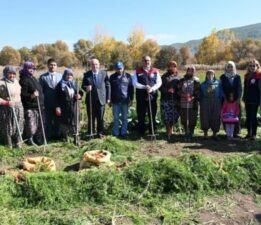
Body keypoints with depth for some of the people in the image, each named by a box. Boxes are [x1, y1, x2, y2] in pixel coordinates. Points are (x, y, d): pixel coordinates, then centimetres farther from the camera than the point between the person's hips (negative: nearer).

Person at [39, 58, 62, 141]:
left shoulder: (60, 76, 6)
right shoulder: (43, 77, -2)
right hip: (48, 103, -2)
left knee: (57, 120, 12)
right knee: (48, 121, 8)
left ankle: (57, 135, 25)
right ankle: (48, 137, 18)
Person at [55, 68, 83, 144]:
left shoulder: (75, 84, 11)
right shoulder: (60, 84, -1)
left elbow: (79, 92, 17)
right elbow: (57, 97, -5)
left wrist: (79, 96, -7)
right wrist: (57, 107, -12)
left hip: (73, 107, 3)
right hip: (64, 107, -3)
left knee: (74, 122, 3)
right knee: (65, 122, 3)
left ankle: (75, 138, 10)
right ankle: (66, 138, 15)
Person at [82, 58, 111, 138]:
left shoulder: (104, 74, 4)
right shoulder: (87, 74, 3)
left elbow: (108, 86, 5)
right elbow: (83, 86, 5)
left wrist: (108, 98, 1)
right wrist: (86, 88, -19)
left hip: (101, 99, 0)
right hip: (90, 99, 0)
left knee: (100, 118, 4)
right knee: (91, 118, 7)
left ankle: (100, 133, 16)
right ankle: (91, 133, 18)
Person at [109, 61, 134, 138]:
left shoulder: (128, 76, 2)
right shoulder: (112, 77, 5)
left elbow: (131, 88, 4)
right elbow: (110, 89, 7)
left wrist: (131, 99, 0)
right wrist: (110, 100, 4)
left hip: (125, 101, 0)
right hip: (115, 101, 1)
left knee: (124, 118, 6)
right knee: (116, 118, 6)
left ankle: (123, 132, 16)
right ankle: (115, 133, 15)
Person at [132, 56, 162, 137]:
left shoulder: (155, 71, 8)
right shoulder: (137, 72, 6)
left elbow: (159, 83, 2)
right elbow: (135, 83, -2)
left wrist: (152, 88, -16)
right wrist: (144, 87, -16)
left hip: (152, 96, 1)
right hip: (141, 97, 0)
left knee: (152, 115, 5)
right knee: (141, 116, 4)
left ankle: (152, 132, 15)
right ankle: (141, 133, 13)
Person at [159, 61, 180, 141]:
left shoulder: (178, 77, 11)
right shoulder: (164, 77, 5)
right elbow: (160, 87, -1)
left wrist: (175, 91, -6)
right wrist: (167, 90, -15)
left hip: (175, 100, 2)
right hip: (165, 100, -2)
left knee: (174, 116, 2)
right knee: (166, 117, -4)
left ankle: (170, 130, 24)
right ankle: (168, 133, 8)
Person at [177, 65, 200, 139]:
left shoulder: (196, 81, 3)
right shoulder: (182, 80, 11)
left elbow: (198, 92, -2)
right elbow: (178, 90, 11)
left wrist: (193, 97, -14)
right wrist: (182, 94, -6)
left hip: (193, 103, -2)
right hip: (183, 103, 2)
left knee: (192, 119, 1)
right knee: (183, 119, 5)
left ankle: (191, 132, 18)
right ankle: (186, 132, 23)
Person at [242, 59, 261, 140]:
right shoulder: (247, 76, 11)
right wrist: (244, 97, 12)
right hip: (247, 100, 6)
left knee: (253, 117, -2)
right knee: (248, 117, 11)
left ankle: (254, 134, 7)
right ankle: (249, 133, 21)